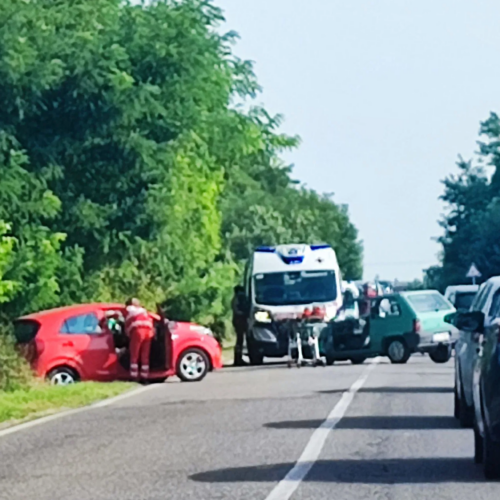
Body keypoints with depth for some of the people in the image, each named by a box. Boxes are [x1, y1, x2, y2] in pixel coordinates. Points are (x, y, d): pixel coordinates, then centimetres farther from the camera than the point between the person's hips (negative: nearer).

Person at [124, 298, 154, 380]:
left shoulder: (128, 310, 21)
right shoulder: (143, 310, 32)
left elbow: (127, 324, 18)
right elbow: (150, 320, 24)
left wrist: (129, 334, 28)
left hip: (138, 331, -4)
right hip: (148, 331, 4)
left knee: (134, 356, -2)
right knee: (145, 356, 8)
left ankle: (134, 376, -8)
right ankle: (144, 376, 5)